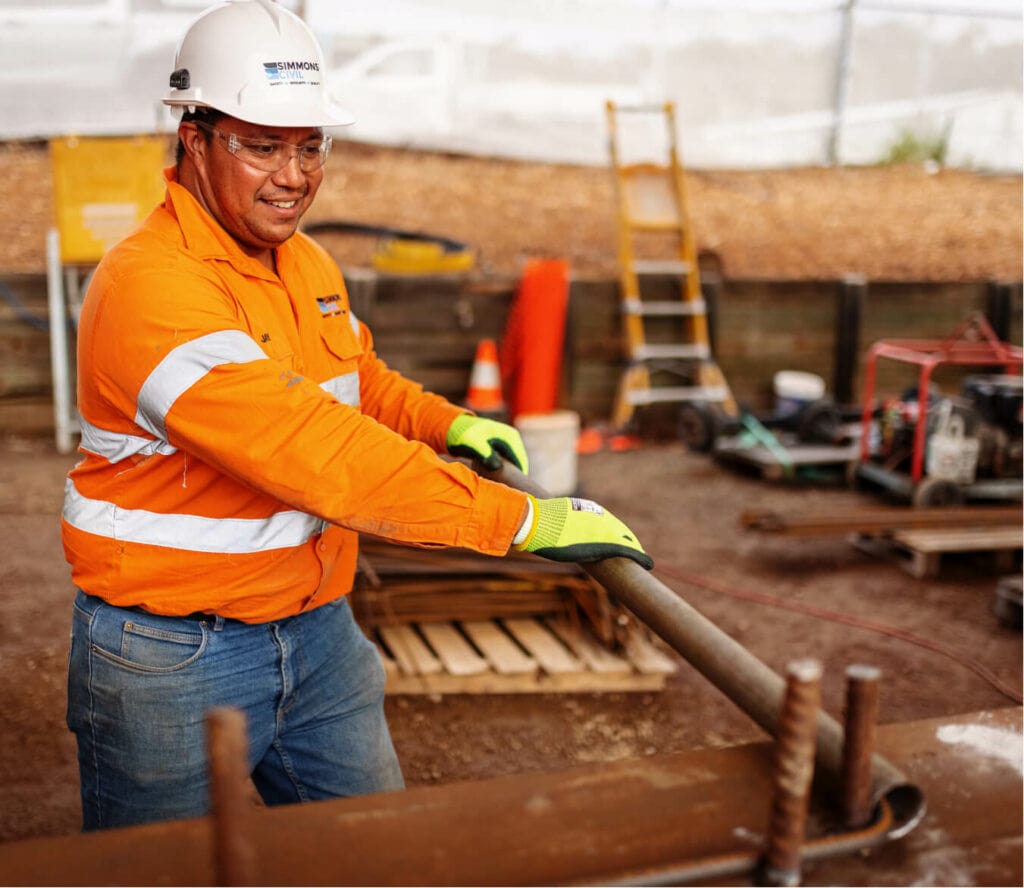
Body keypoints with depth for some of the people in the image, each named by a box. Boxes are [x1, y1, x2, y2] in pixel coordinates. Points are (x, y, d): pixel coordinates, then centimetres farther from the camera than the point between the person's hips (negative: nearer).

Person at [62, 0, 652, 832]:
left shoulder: (309, 263, 5)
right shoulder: (149, 287, -25)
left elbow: (361, 380, 23)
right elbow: (321, 457, -33)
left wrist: (453, 425, 2)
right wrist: (525, 520, -31)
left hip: (319, 633, 7)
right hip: (173, 660, -7)